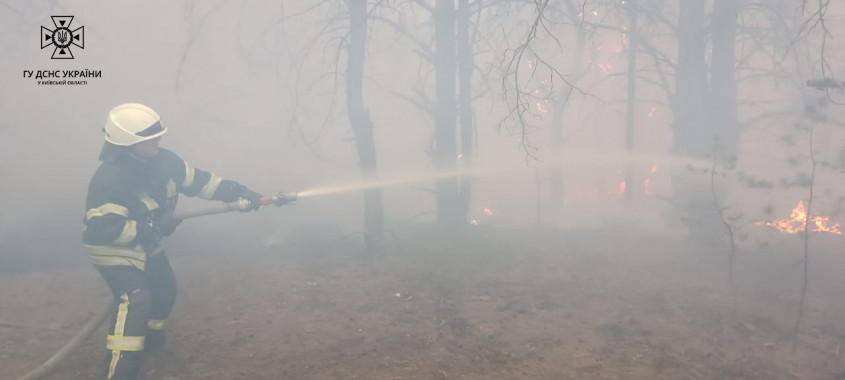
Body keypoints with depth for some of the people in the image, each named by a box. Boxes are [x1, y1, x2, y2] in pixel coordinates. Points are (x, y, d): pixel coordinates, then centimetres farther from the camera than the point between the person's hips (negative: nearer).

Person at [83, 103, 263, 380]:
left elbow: (197, 180, -1)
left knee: (165, 288, 22)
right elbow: (102, 228, -33)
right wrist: (153, 227, -32)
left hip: (145, 244, 8)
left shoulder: (163, 160, -11)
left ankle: (150, 336, 50)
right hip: (112, 248, -8)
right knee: (135, 298, -25)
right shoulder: (110, 178, -33)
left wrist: (238, 192, -8)